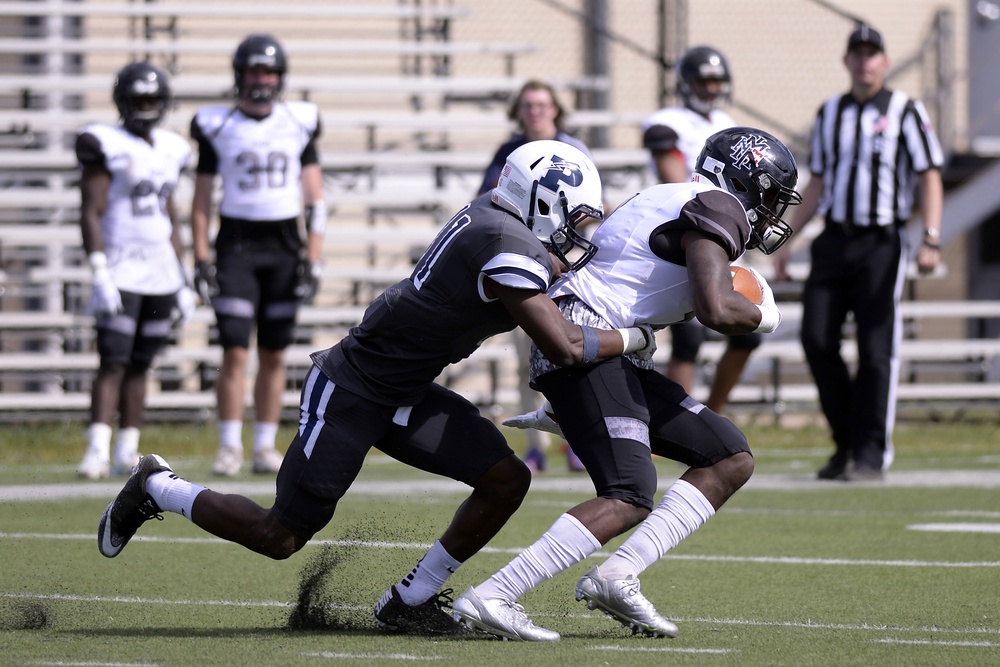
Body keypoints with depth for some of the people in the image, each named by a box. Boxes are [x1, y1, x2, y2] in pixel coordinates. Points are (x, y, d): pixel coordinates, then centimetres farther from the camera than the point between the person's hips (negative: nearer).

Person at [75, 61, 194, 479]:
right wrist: (100, 275, -18)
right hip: (121, 271, -6)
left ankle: (127, 454, 10)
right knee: (113, 363, -12)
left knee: (139, 366, 8)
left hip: (162, 272, 6)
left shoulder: (168, 150, 13)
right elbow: (91, 213, -11)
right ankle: (97, 452, -17)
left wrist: (182, 282, 17)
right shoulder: (107, 146, -7)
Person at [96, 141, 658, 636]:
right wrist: (631, 340, -9)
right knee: (282, 537, 1)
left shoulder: (491, 212, 2)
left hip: (406, 399, 9)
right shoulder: (511, 252, -24)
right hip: (352, 394, -9)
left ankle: (410, 602, 11)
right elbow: (564, 348, -24)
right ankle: (157, 490, 23)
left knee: (507, 481, -2)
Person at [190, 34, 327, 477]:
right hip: (236, 245, -2)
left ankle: (265, 447, 11)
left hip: (285, 247, 2)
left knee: (274, 356, 4)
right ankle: (229, 447, -3)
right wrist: (201, 262, -2)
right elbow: (201, 200, 5)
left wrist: (312, 259, -1)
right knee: (235, 352, -8)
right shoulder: (218, 127, 1)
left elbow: (315, 197, 5)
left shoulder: (299, 124, 5)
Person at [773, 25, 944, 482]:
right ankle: (846, 443, 9)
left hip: (882, 243, -5)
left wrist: (930, 240, -17)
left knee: (876, 350, -7)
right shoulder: (829, 115, 13)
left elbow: (929, 178, -6)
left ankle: (871, 455, -2)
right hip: (834, 241, 5)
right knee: (817, 341, -4)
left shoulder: (905, 113, -1)